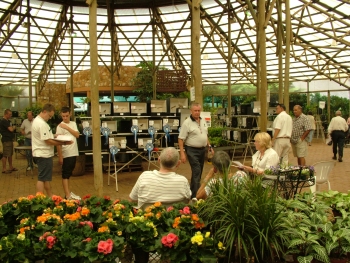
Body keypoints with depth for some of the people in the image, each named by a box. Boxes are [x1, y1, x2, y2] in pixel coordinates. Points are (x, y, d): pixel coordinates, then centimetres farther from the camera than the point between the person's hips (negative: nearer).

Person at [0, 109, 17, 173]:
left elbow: (11, 129, 22)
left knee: (10, 154, 16)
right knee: (5, 155, -6)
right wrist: (14, 127, 0)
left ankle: (11, 167, 25)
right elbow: (11, 129, -19)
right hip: (6, 140, -10)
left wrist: (12, 128, 2)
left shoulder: (8, 121, 15)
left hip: (10, 139, 10)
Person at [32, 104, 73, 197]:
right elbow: (48, 141, -23)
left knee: (46, 178, 18)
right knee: (42, 178, -5)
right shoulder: (42, 124, -20)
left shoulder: (37, 120, 14)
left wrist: (54, 136, 7)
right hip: (44, 154, -11)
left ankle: (50, 196, 29)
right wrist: (63, 143, -21)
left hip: (43, 154, 11)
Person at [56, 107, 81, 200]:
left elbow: (77, 135, -3)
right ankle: (68, 195, -1)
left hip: (74, 153, 6)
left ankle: (68, 192, 23)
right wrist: (60, 156, -15)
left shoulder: (73, 124, 10)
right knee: (65, 174, -1)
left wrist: (67, 127, -13)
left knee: (68, 174, 14)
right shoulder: (60, 126, -8)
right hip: (65, 154, -6)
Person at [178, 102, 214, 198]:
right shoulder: (187, 123, -13)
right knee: (196, 172, -12)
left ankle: (192, 190, 31)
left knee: (198, 172, 15)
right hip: (192, 150, -7)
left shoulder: (203, 121, 8)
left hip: (202, 149, 7)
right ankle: (196, 195, -7)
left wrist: (210, 146, 14)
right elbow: (181, 139, -14)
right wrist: (182, 153, -20)